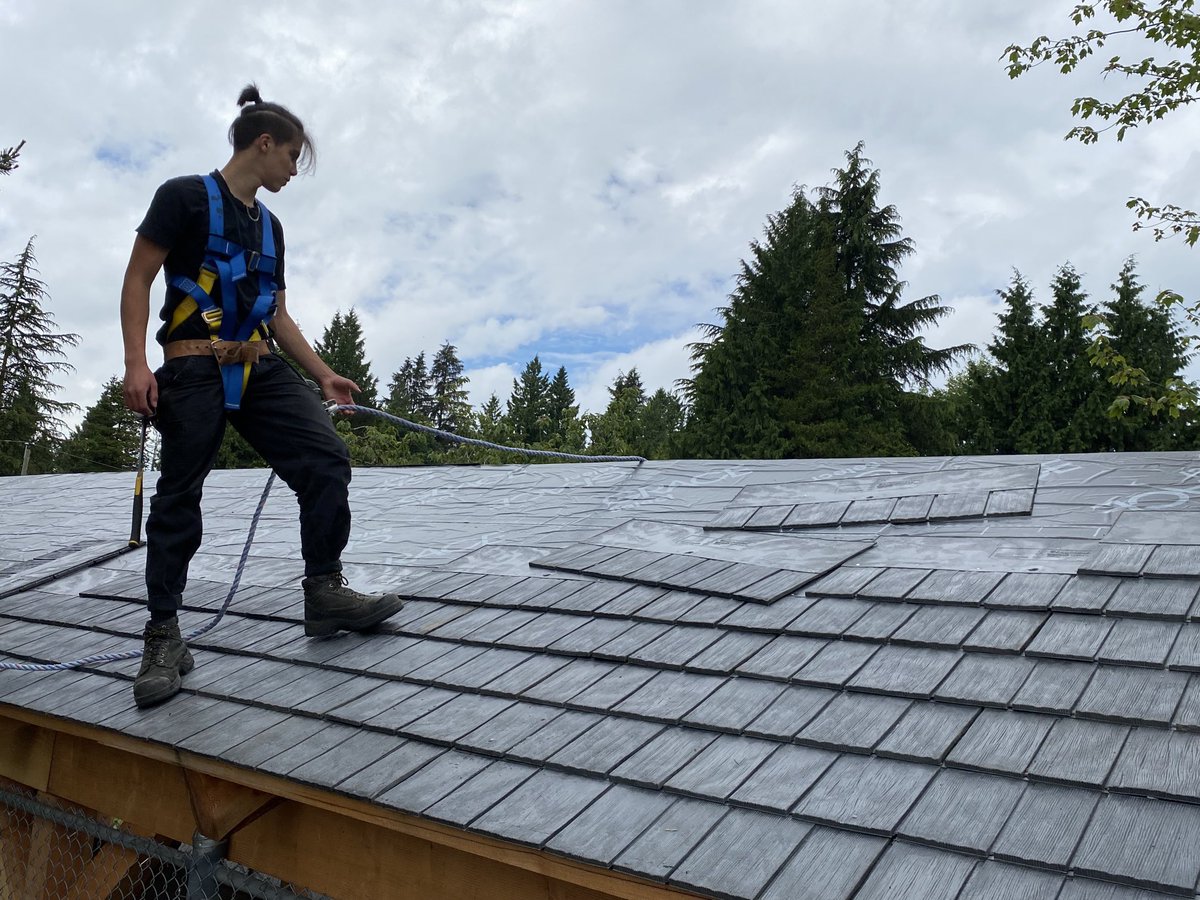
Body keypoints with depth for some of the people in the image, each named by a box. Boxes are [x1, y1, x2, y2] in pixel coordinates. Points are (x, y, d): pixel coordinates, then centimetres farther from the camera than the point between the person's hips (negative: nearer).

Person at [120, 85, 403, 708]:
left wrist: (323, 375, 15)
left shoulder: (269, 226, 21)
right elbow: (137, 280, -3)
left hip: (260, 369, 6)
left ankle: (324, 593, -1)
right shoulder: (185, 196, 1)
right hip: (195, 369, -6)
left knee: (327, 458, -11)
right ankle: (164, 635, 8)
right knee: (179, 496, -2)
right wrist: (136, 364, -14)